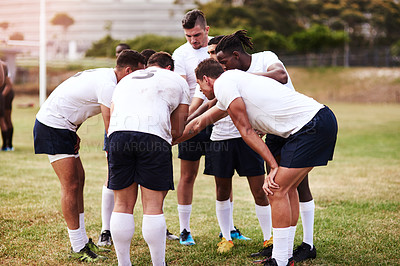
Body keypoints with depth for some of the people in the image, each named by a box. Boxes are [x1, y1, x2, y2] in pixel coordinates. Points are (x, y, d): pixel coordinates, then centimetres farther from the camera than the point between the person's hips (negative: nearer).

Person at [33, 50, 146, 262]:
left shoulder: (104, 76, 10)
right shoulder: (107, 85, -22)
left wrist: (74, 134, 9)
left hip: (64, 126, 10)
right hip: (52, 127, -10)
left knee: (78, 179, 11)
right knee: (71, 185, -9)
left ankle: (82, 241, 18)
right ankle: (77, 249, -4)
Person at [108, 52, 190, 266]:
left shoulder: (125, 80, 35)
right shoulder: (177, 80, 26)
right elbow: (177, 132, 21)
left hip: (118, 133, 3)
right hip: (153, 135, -3)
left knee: (123, 204, 10)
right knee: (153, 205, 1)